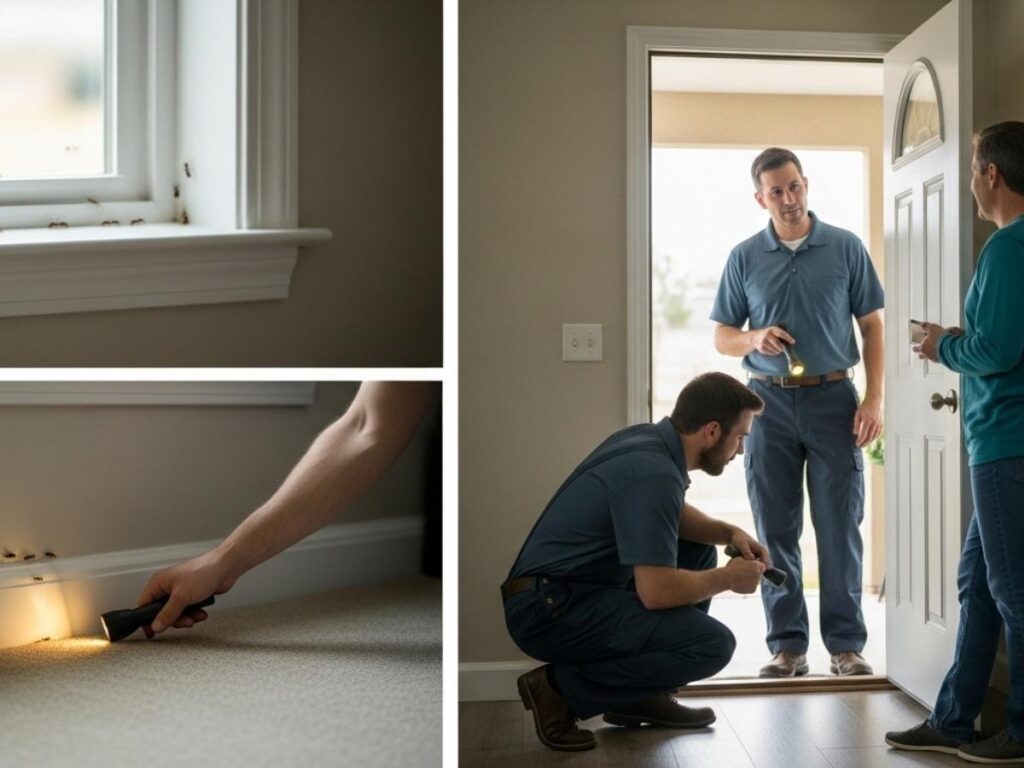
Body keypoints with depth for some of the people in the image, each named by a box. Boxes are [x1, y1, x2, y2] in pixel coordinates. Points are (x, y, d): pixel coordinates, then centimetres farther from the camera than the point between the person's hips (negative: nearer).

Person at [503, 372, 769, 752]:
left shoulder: (649, 438, 7)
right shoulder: (654, 473, -22)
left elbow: (674, 515, 27)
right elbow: (657, 591, -25)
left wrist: (729, 532, 10)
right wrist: (727, 579, -8)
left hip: (570, 587, 10)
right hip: (550, 610, -10)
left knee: (698, 552, 19)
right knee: (712, 644, -17)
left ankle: (643, 693, 17)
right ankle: (562, 687, -5)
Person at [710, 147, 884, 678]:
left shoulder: (845, 248, 3)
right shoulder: (744, 258, 6)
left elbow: (872, 326, 4)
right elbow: (721, 337, 10)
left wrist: (874, 398, -5)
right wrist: (754, 339, -12)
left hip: (833, 399, -1)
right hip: (770, 401, 2)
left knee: (840, 528, 1)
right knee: (775, 530, 5)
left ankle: (846, 644, 12)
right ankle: (787, 645, 15)